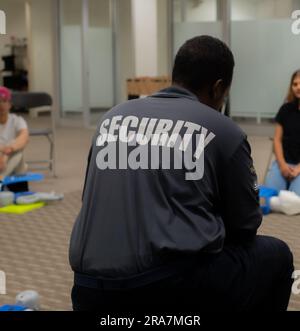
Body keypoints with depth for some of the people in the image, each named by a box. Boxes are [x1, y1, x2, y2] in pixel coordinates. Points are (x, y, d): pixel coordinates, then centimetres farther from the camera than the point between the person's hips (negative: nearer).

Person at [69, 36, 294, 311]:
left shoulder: (113, 117, 15)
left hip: (92, 293, 6)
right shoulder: (224, 131, 3)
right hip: (177, 288, -5)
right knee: (275, 257, 23)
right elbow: (245, 225, 12)